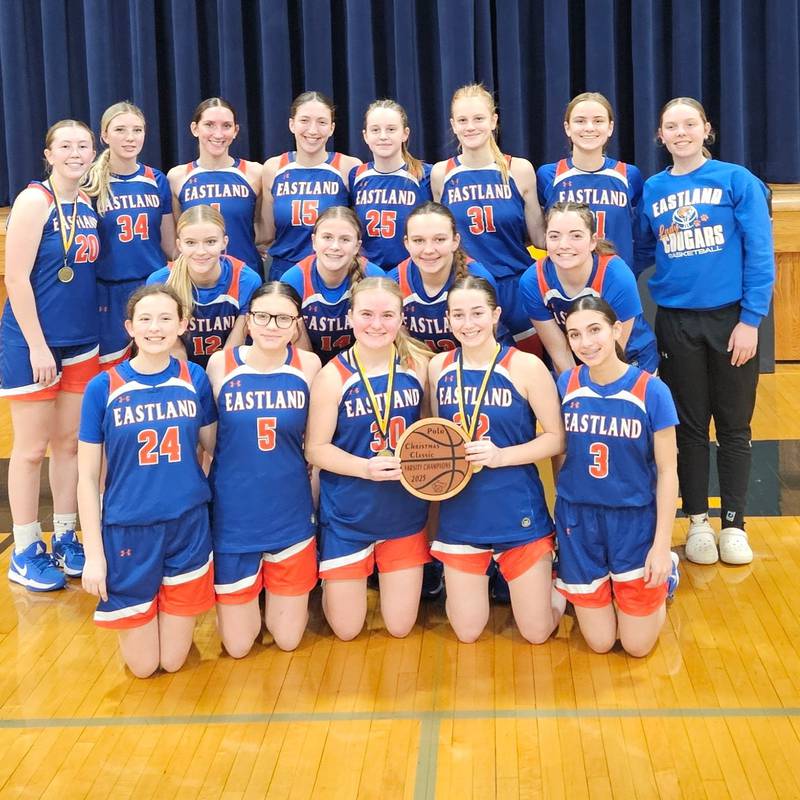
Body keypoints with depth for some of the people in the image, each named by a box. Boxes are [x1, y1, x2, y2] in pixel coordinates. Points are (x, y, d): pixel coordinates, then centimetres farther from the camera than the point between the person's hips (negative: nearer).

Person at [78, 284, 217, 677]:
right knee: (142, 665, 10)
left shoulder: (195, 379, -4)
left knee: (173, 660, 10)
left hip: (188, 526, 1)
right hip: (128, 530, -1)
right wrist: (93, 553, -6)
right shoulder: (103, 387, -10)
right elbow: (87, 477, -5)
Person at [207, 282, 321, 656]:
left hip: (291, 517, 1)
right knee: (237, 646, 8)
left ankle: (275, 591, 41)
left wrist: (317, 502, 6)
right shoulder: (220, 364, -7)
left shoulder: (308, 365, -4)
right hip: (233, 517, -1)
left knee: (288, 640, 11)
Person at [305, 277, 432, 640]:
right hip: (347, 515, -2)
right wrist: (366, 467, -27)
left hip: (405, 511, 3)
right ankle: (326, 578, 39)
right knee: (346, 630, 8)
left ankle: (384, 573, 42)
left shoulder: (418, 365, -5)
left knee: (400, 627, 12)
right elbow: (315, 448, -12)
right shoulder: (333, 376, -14)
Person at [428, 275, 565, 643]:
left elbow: (557, 438, -9)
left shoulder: (526, 367, -11)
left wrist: (501, 455, -21)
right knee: (466, 633, 11)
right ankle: (487, 578, 41)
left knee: (537, 633, 5)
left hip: (517, 512, -3)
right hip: (460, 513, 3)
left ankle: (554, 581, 36)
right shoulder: (438, 367, 1)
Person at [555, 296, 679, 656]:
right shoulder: (566, 383, -7)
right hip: (578, 519, 2)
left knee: (637, 645, 5)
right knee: (600, 643, 8)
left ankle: (665, 570, 31)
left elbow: (667, 471, -9)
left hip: (635, 520, -2)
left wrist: (662, 545, -11)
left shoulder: (650, 390, -15)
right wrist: (562, 512, 9)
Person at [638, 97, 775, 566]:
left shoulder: (737, 180, -5)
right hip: (676, 323, 2)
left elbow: (760, 254, -8)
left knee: (734, 425, 7)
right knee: (690, 426, 11)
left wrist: (750, 320, -12)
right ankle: (698, 521, 23)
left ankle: (734, 524, 19)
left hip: (730, 319, -2)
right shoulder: (653, 190, 5)